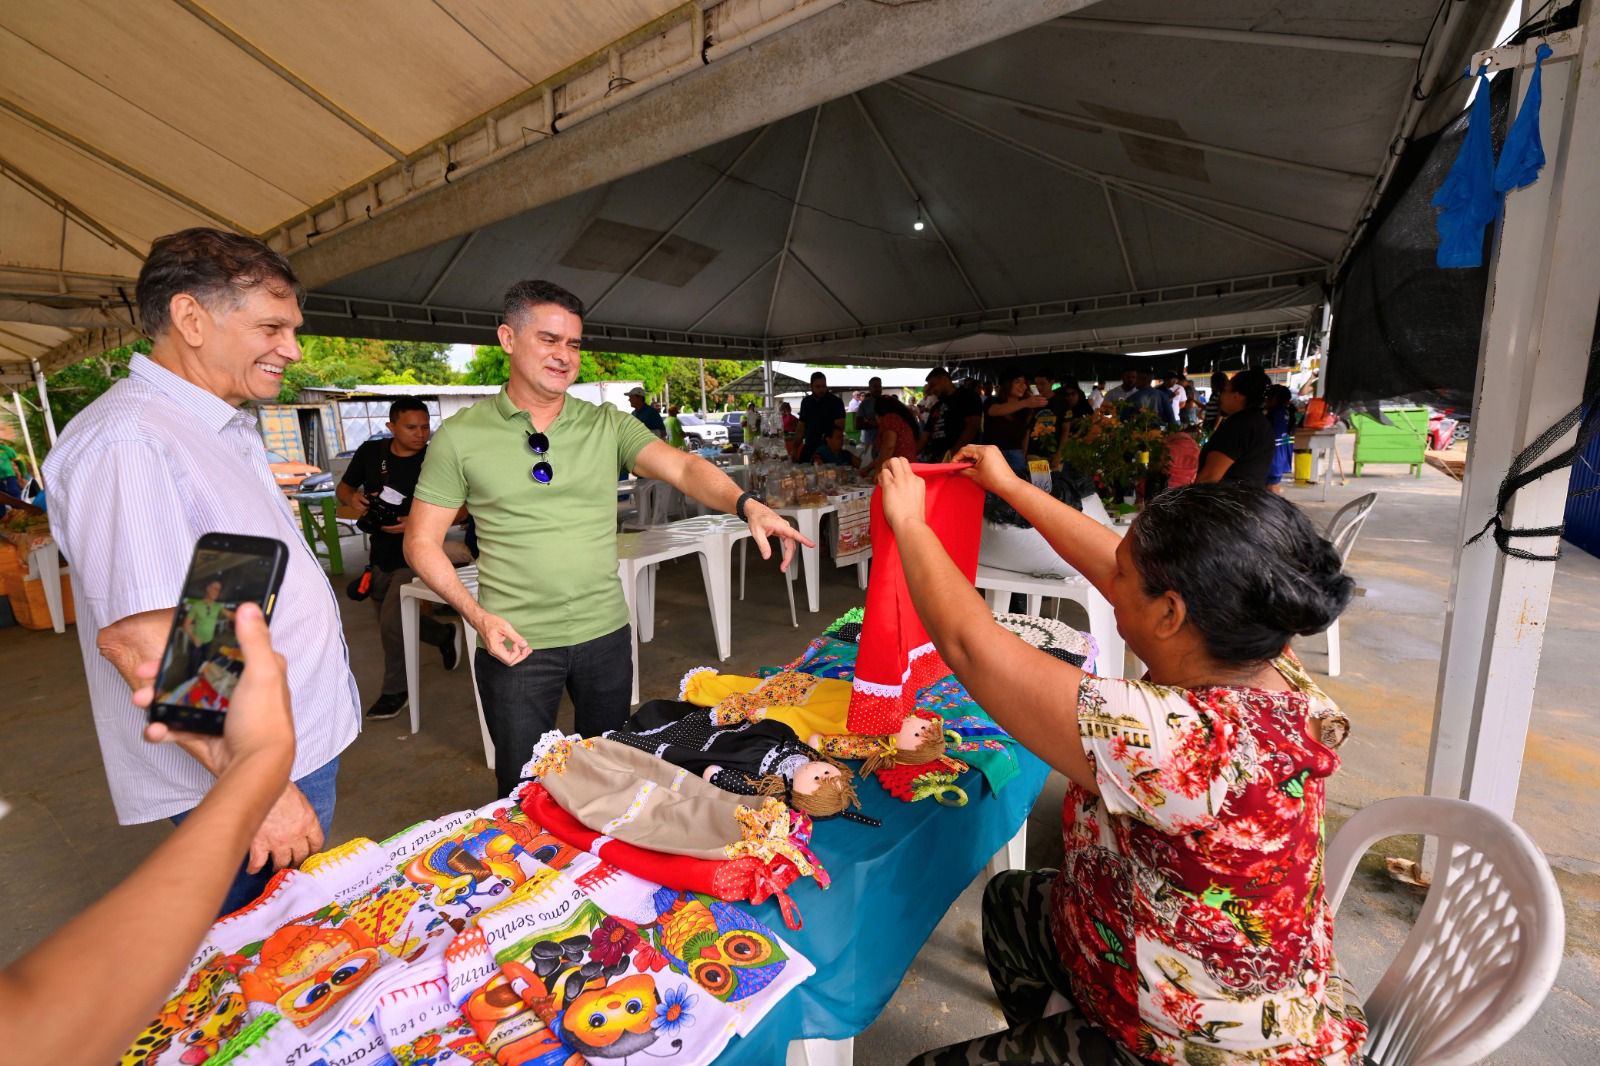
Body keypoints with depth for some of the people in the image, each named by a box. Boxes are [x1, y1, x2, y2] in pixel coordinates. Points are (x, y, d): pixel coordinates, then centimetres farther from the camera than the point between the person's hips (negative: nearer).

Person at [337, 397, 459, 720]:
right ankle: (443, 634, 46)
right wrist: (352, 498, -13)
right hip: (380, 556, 6)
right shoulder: (370, 452, -2)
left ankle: (394, 691, 15)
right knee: (393, 622, 19)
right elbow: (342, 488, 11)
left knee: (391, 624, -8)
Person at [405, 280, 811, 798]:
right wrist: (477, 615, -14)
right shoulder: (460, 436, -4)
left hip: (605, 633, 3)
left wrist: (747, 504, -33)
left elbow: (682, 467, -14)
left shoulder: (607, 425, 0)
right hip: (517, 642, -2)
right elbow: (421, 541, -1)